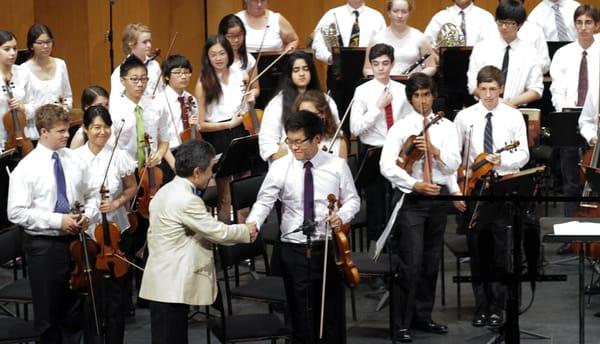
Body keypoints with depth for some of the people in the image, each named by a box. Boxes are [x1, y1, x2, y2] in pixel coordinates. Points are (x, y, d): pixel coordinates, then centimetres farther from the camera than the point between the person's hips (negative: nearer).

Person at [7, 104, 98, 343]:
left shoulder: (75, 161, 1)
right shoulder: (26, 168, -11)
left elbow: (91, 196, 12)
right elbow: (16, 213, -15)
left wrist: (88, 215, -10)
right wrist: (57, 221, -20)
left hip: (74, 240, 4)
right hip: (43, 245, -4)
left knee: (75, 309, 14)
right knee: (47, 312, 7)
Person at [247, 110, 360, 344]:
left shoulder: (337, 165, -1)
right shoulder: (280, 168, -3)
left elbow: (352, 200, 6)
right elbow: (264, 201, -9)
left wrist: (342, 215, -15)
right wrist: (252, 224, -28)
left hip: (329, 247, 0)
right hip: (294, 249, 0)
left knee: (333, 309, 9)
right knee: (302, 313, 7)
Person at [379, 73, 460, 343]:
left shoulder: (445, 127, 8)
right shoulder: (400, 128, -2)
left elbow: (454, 164, 0)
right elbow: (387, 166, -11)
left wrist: (434, 150, -19)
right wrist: (415, 185, -23)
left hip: (439, 196, 4)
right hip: (411, 199, -4)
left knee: (431, 262, 11)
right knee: (411, 264, -9)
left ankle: (422, 317, 22)